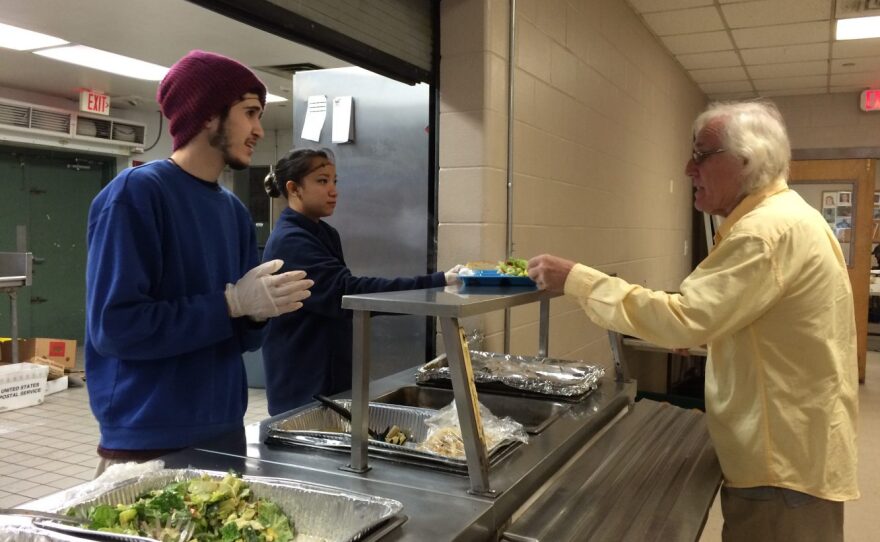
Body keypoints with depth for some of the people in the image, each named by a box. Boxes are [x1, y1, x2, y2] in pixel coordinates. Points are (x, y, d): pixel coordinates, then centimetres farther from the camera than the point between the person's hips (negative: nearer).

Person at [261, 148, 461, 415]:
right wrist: (436, 283, -37)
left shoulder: (326, 234, 11)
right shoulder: (289, 242, -20)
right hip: (302, 385, -9)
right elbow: (347, 291, -31)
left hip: (332, 375, 9)